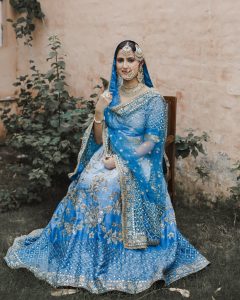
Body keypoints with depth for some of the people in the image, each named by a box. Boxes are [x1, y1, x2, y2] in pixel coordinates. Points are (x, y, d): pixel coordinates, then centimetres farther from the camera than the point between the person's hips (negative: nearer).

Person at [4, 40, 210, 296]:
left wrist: (122, 160, -16)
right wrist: (99, 112, -6)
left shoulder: (153, 99, -2)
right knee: (87, 185, -24)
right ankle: (74, 271, -23)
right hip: (107, 158, 4)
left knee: (108, 188, -32)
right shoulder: (110, 95, 12)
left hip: (138, 163, -4)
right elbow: (99, 140, 11)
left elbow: (152, 142, -7)